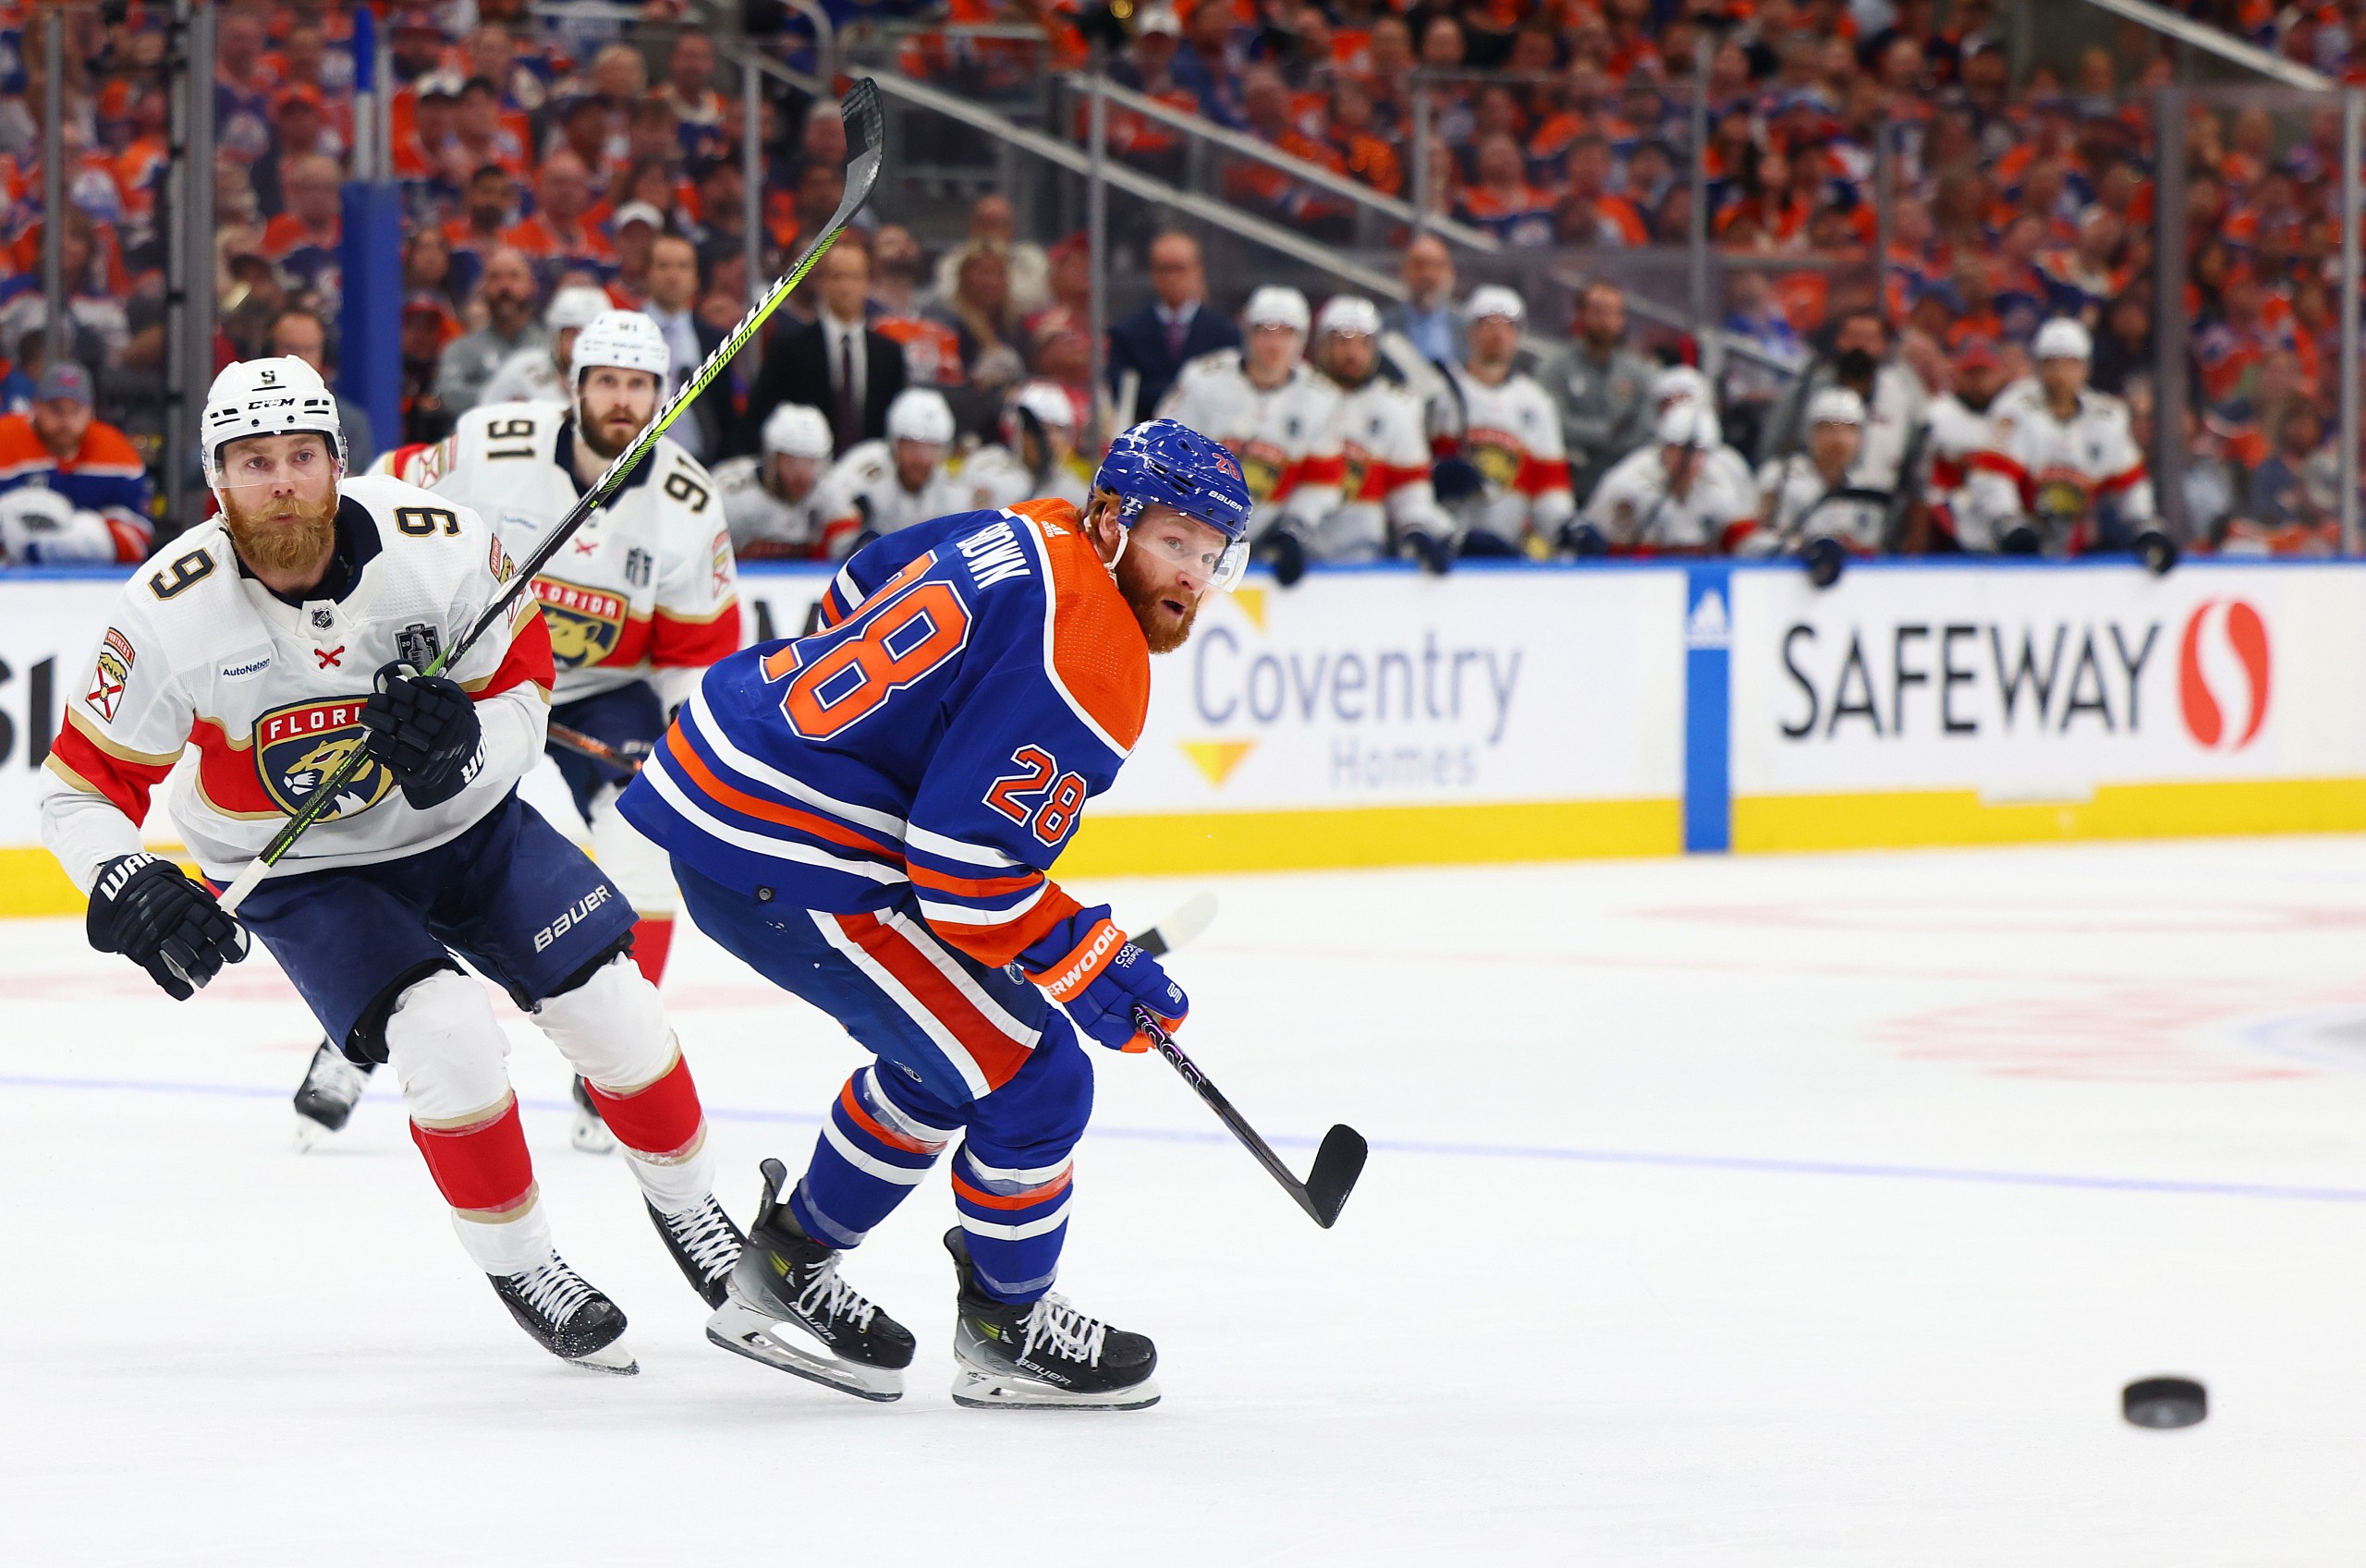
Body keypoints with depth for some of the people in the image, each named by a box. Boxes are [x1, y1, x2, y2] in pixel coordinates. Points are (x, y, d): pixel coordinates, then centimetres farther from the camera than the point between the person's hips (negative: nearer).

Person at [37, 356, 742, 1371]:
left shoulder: (440, 545, -23)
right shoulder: (169, 615, -25)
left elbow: (521, 687, -9)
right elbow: (81, 788, -15)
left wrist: (468, 739, -31)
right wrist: (128, 888, -34)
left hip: (463, 821, 2)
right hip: (299, 869, -2)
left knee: (613, 1010, -5)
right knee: (447, 1035, -23)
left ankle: (687, 1206, 24)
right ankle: (516, 1265, 0)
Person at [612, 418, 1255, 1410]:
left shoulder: (1027, 538, 7)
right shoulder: (1083, 665, -22)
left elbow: (855, 599, 23)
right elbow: (968, 866, -23)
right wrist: (1089, 968, -9)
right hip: (784, 870, -10)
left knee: (947, 1049, 25)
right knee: (1032, 1076, -3)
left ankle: (785, 1271, 35)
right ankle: (1005, 1329, 17)